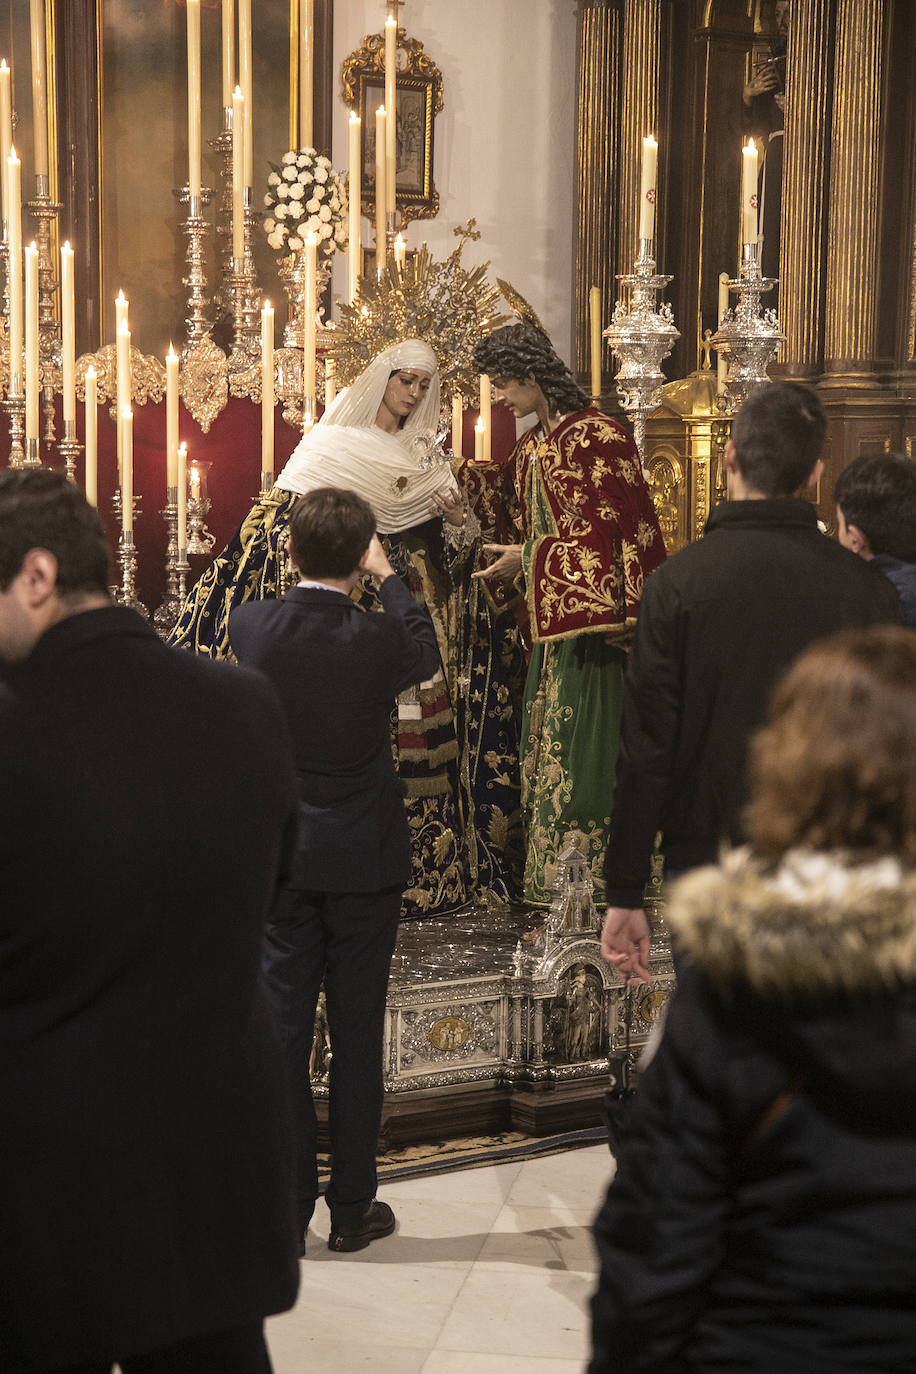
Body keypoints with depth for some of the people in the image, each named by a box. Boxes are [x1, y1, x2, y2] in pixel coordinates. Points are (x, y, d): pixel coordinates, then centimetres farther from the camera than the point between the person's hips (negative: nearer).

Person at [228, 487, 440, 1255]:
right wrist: (387, 576, 19)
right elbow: (427, 654, 9)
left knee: (282, 1028, 9)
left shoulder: (252, 626, -9)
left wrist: (315, 578, 19)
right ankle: (352, 1210, 16)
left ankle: (285, 1204, 16)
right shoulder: (378, 639, -14)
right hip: (363, 860, -2)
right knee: (358, 1034, 7)